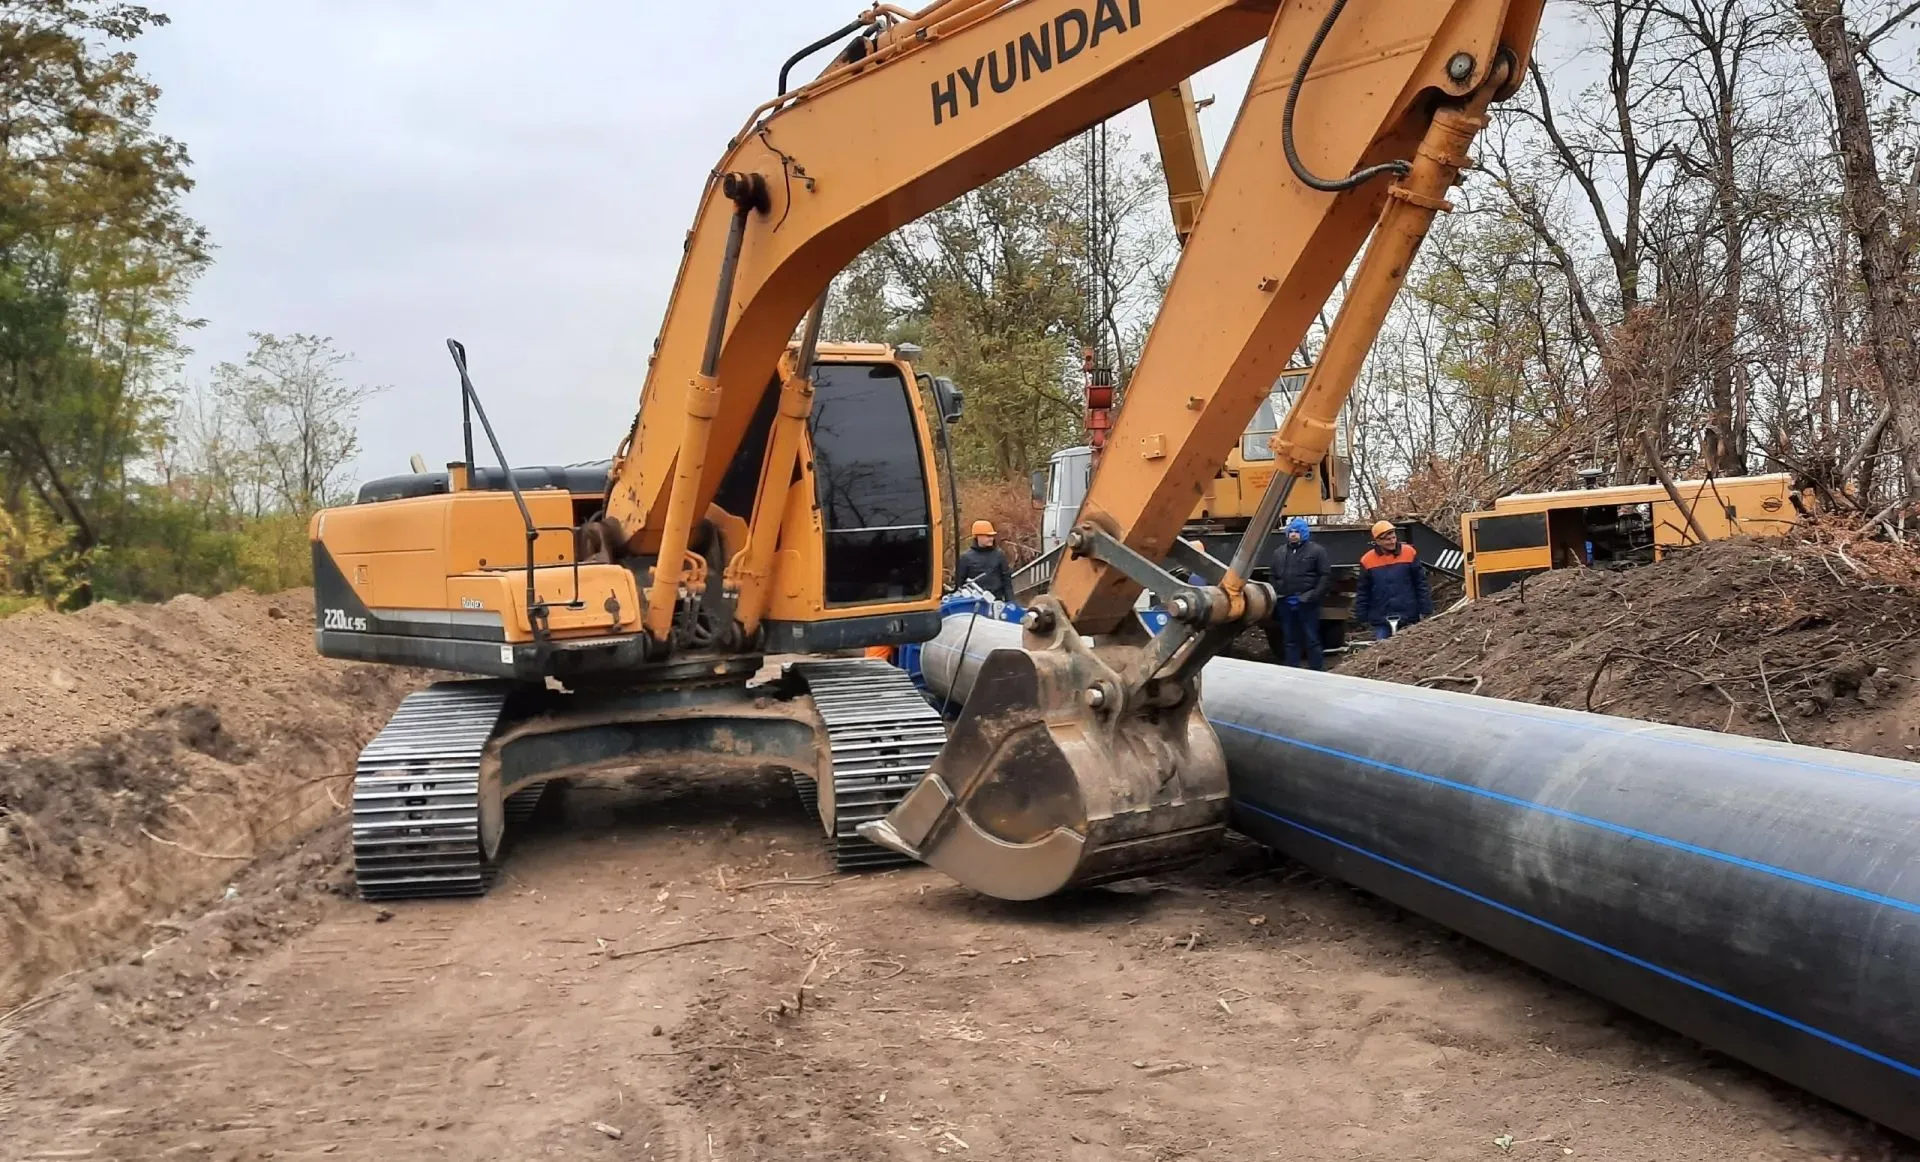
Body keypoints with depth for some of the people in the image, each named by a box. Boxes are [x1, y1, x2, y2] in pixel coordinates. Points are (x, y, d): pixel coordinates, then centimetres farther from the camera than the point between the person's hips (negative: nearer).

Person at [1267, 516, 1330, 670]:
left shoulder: (1316, 550, -1)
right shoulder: (1279, 552, 15)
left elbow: (1326, 575, -5)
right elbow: (1273, 576, 23)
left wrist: (1314, 596, -13)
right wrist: (1275, 595, 9)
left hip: (1306, 603, -5)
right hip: (1285, 603, 5)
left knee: (1311, 640, -1)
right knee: (1291, 641, 11)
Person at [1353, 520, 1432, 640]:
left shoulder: (1409, 553, -2)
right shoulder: (1367, 560, 0)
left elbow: (1421, 584, 1)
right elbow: (1363, 593, 6)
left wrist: (1426, 611, -2)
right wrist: (1361, 618, 4)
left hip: (1408, 618, 0)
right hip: (1381, 620, 0)